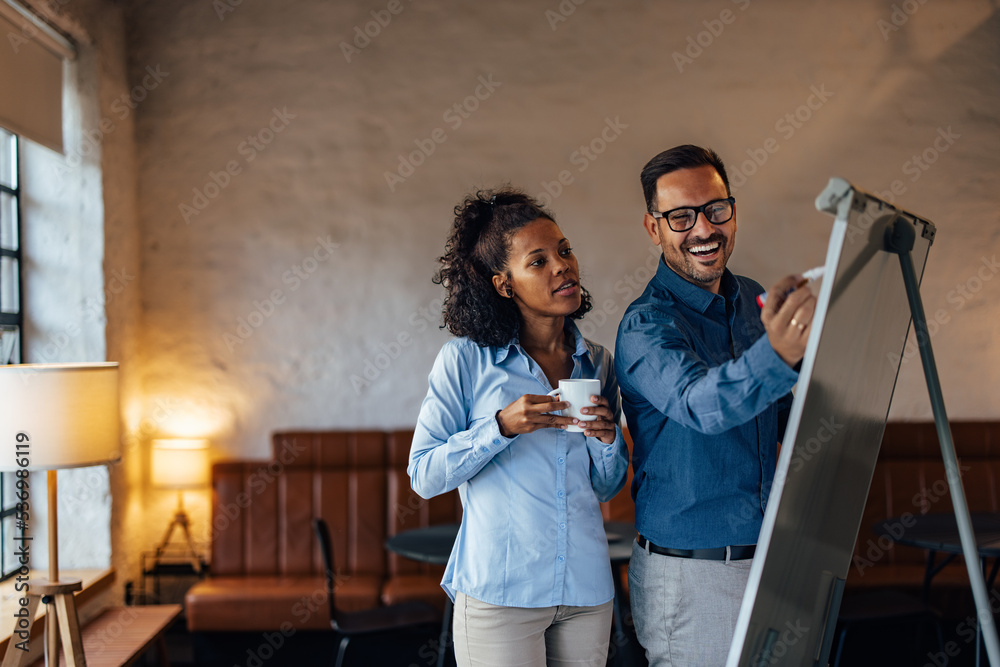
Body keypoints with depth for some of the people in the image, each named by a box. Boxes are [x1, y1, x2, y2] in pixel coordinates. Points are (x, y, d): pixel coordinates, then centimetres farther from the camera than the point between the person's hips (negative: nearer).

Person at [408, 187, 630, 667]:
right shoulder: (465, 360, -5)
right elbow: (423, 475, -8)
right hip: (500, 593, -4)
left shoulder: (597, 363, 7)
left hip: (588, 591, 4)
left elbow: (605, 488, 13)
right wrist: (501, 427, -20)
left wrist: (608, 439, -8)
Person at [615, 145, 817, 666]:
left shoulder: (752, 300, 5)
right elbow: (703, 405, -39)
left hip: (766, 558, 7)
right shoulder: (645, 325, -18)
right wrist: (776, 354, -57)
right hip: (689, 576, -7)